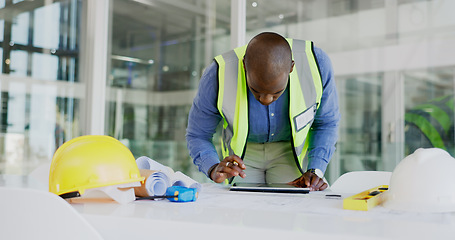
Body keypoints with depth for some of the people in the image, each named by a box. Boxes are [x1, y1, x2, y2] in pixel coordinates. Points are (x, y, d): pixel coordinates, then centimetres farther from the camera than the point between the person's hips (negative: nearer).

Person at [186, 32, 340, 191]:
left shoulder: (317, 64, -29)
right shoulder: (218, 76, -32)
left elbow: (326, 123, -11)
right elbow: (197, 136, -16)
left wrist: (315, 171, -24)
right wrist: (214, 169, -36)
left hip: (290, 149, 1)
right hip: (242, 153, 0)